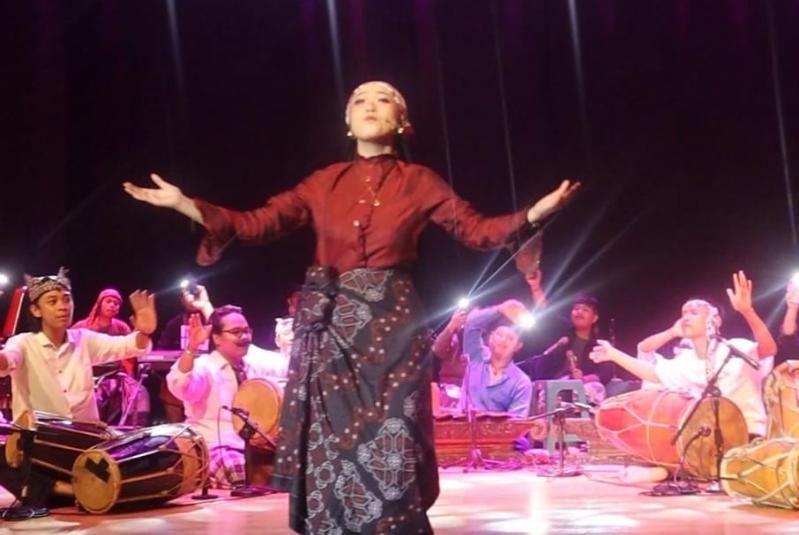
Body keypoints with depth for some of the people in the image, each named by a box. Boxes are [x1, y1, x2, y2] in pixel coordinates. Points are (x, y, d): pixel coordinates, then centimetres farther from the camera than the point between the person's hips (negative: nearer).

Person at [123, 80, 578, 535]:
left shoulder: (418, 181, 6)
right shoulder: (324, 182, 9)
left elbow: (478, 230, 3)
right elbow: (257, 223, 5)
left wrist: (538, 212, -12)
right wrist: (182, 202, -3)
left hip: (390, 326, -2)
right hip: (330, 327, 2)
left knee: (388, 452, -5)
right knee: (330, 449, 3)